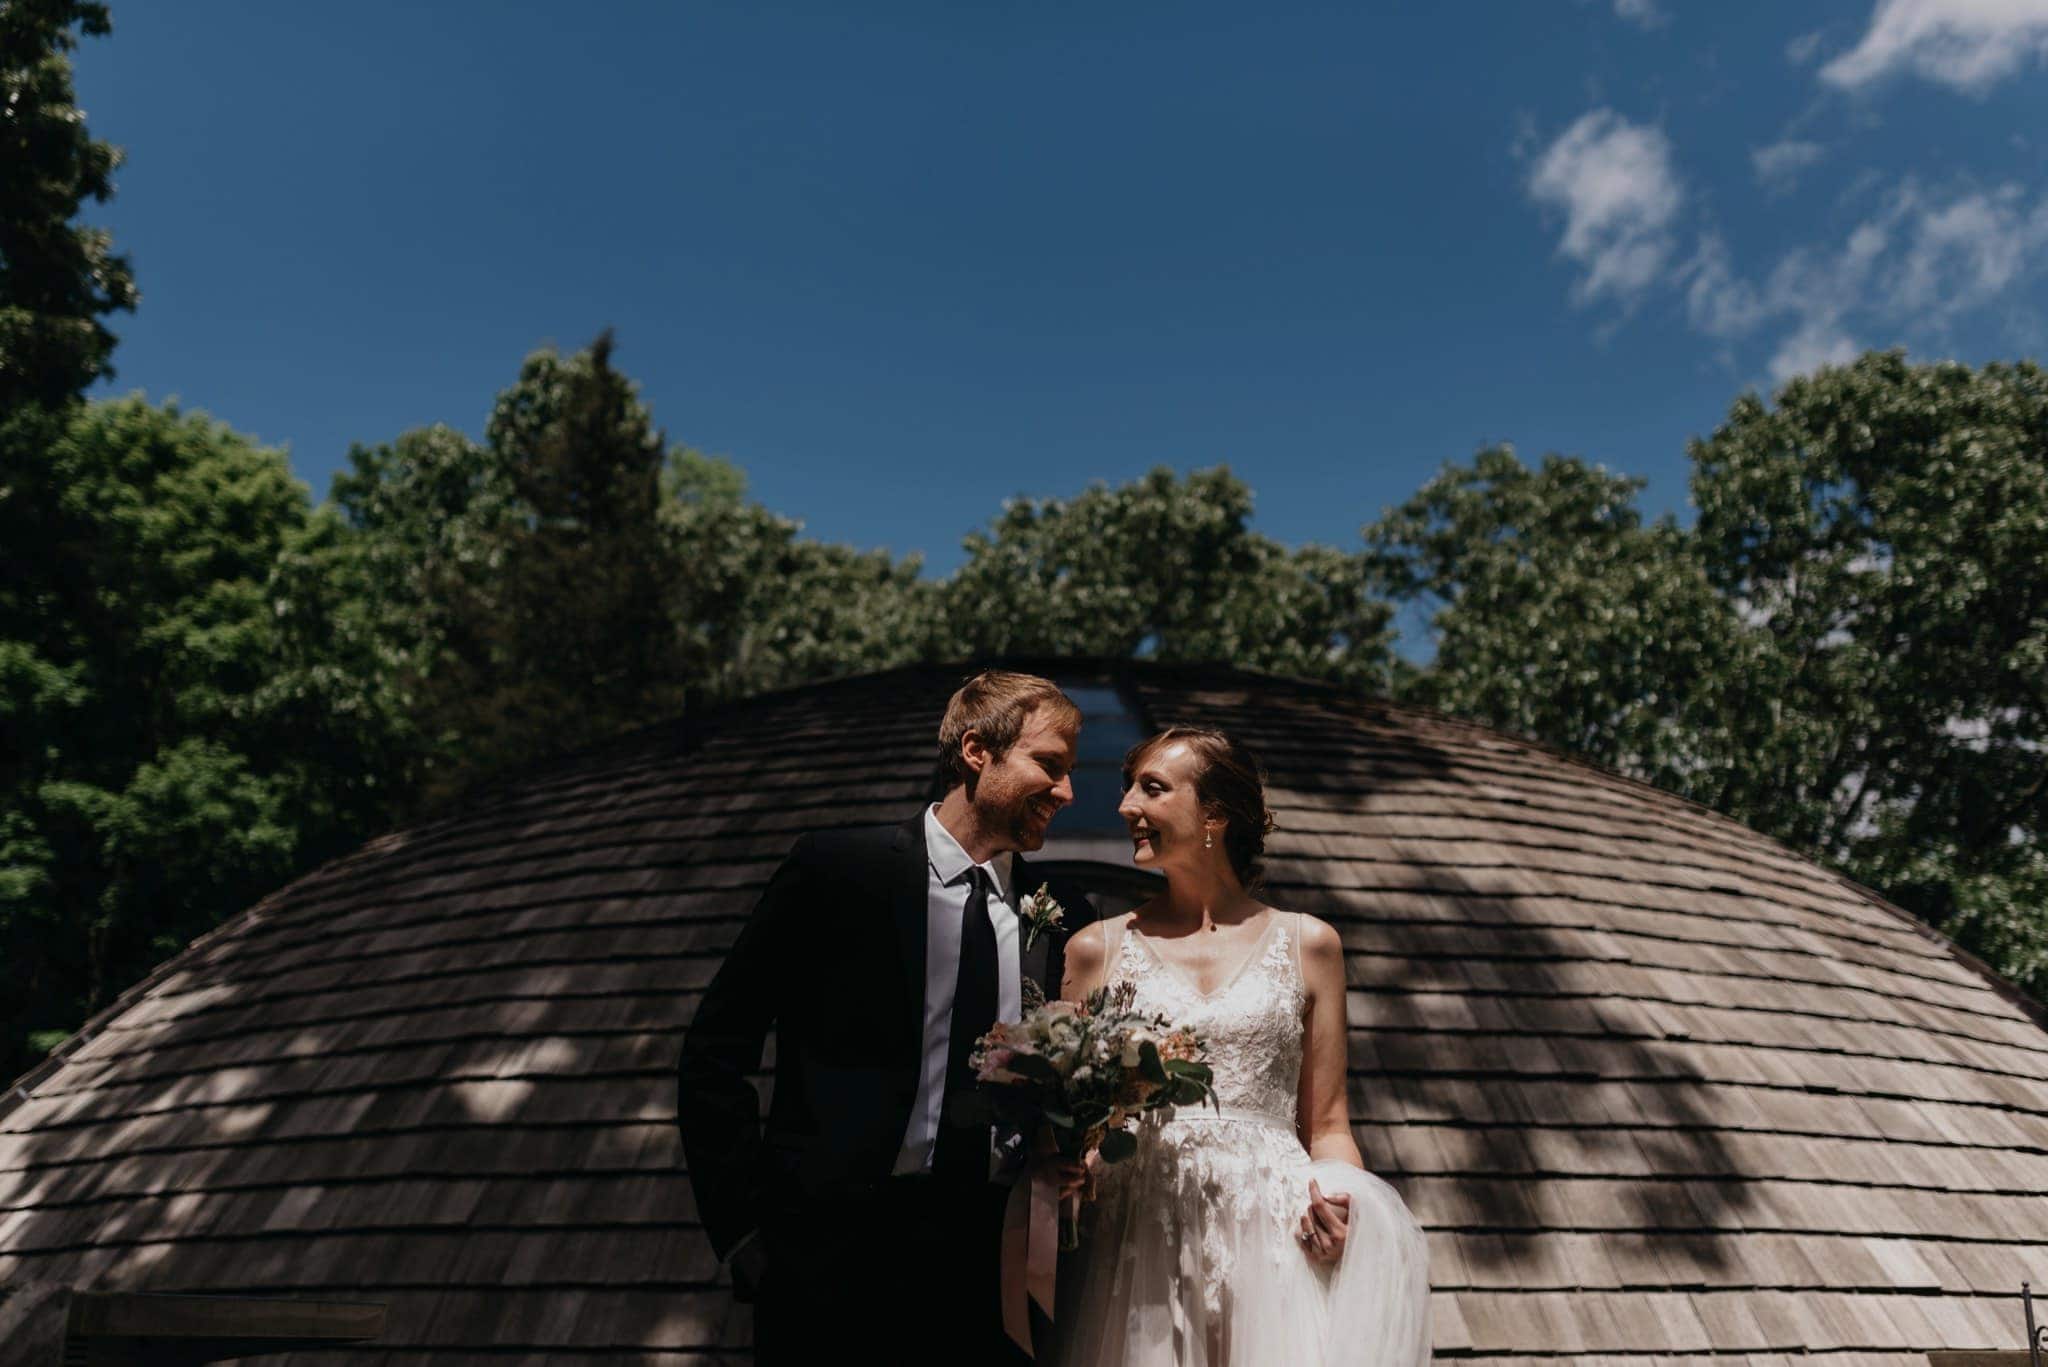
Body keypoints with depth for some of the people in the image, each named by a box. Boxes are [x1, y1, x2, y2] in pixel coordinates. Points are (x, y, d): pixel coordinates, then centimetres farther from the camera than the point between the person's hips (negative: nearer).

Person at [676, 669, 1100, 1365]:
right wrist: (746, 1228, -6)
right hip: (837, 1252, -3)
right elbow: (713, 1054, -2)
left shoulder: (1063, 917, 6)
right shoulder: (836, 868, -5)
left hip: (994, 1267, 3)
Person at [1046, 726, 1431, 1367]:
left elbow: (1326, 1126, 10)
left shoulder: (1307, 944, 9)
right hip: (1138, 1237, 0)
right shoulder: (1096, 949, 8)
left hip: (1276, 1232, 1)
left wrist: (1337, 1205, -10)